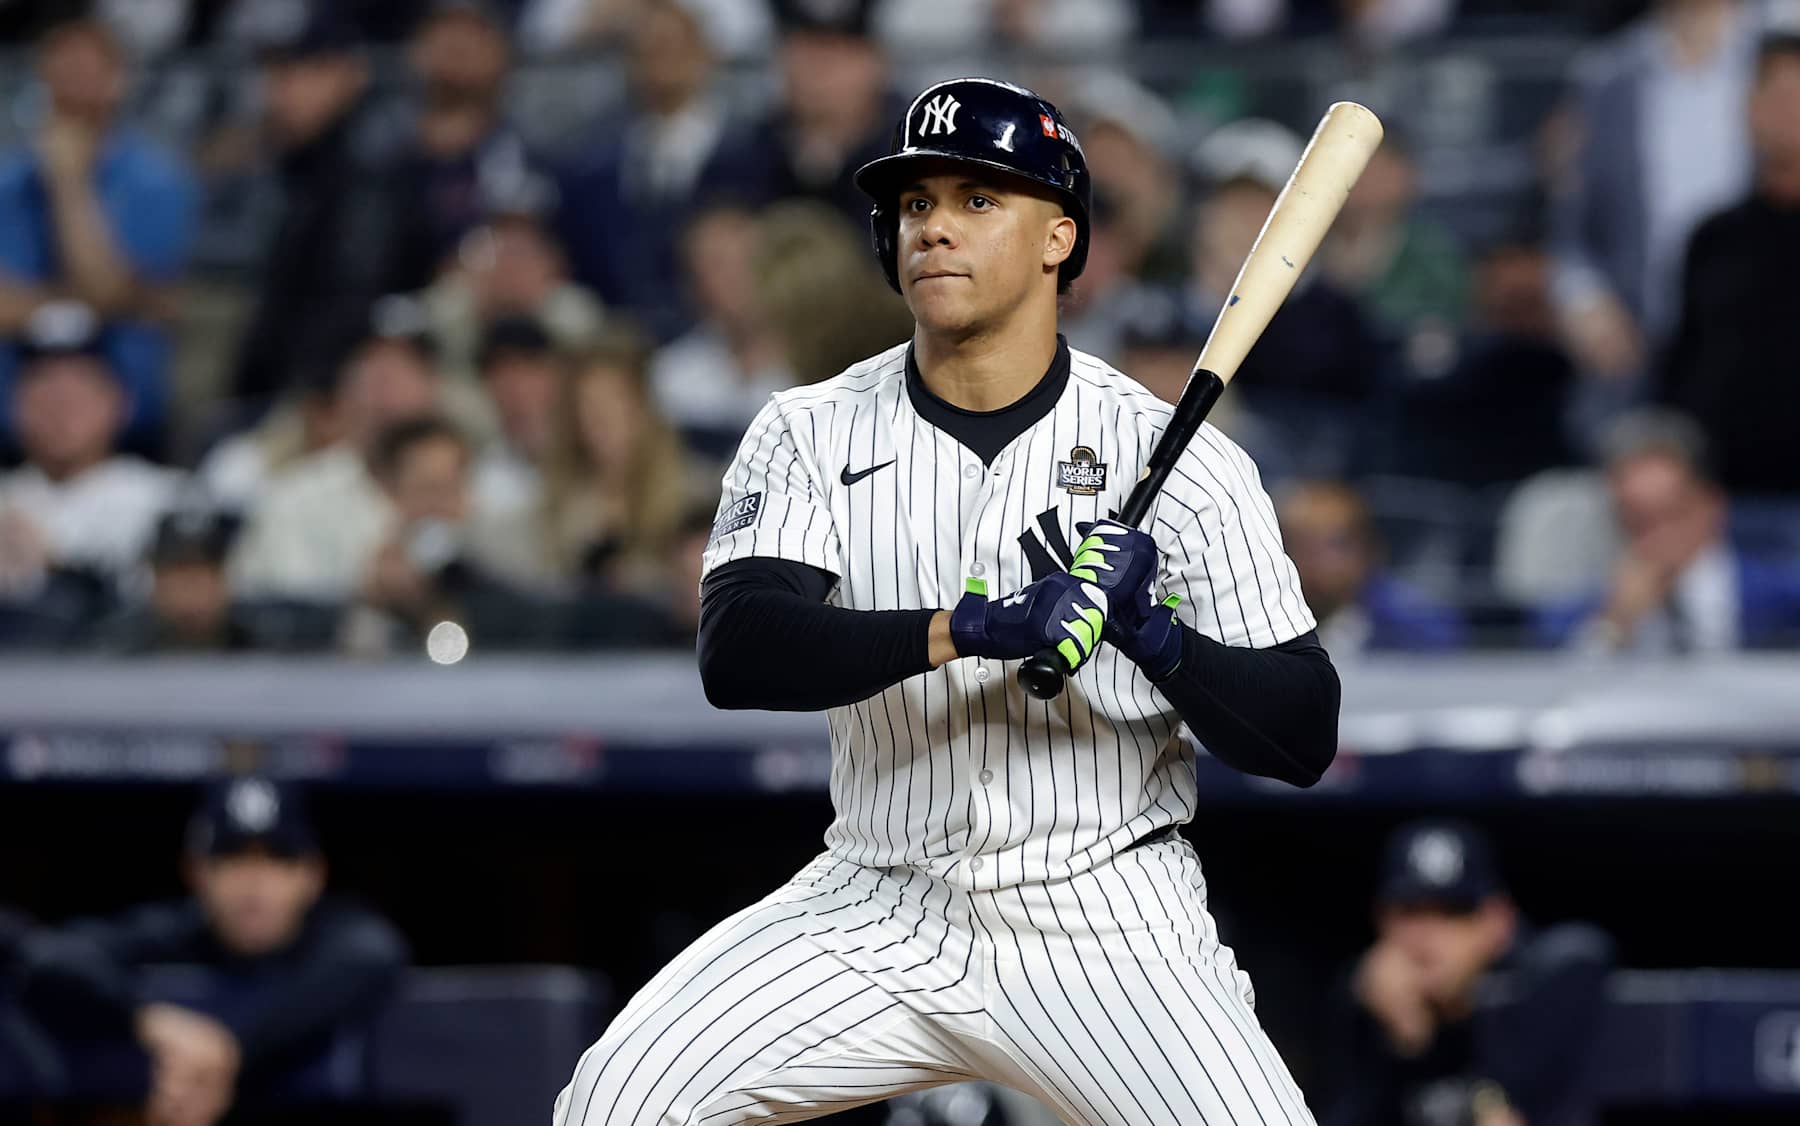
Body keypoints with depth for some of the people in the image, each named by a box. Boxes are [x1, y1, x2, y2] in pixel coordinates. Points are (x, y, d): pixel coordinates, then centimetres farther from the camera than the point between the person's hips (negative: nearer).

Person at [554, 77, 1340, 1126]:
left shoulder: (1185, 461, -5)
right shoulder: (815, 435, 0)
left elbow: (1305, 740, -7)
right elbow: (737, 650, -18)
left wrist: (1151, 632, -25)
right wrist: (976, 628, -31)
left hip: (1105, 922, -2)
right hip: (880, 917, 2)